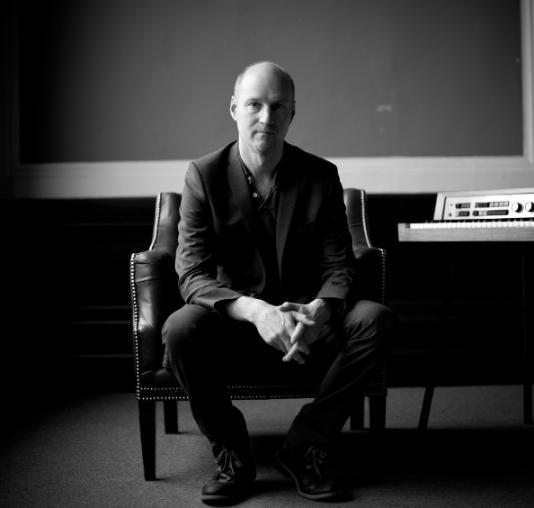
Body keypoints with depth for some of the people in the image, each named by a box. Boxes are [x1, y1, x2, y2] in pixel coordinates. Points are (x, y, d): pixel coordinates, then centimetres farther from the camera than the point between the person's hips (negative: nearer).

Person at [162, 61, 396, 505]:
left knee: (375, 319, -26)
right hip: (235, 321, -1)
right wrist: (256, 310, -33)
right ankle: (232, 455, -9)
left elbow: (340, 266, -5)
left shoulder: (321, 176, -1)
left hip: (307, 321, 2)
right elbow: (192, 274, -15)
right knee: (180, 329, -32)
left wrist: (318, 312, -29)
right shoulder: (205, 176, -7)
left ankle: (304, 447, -11)